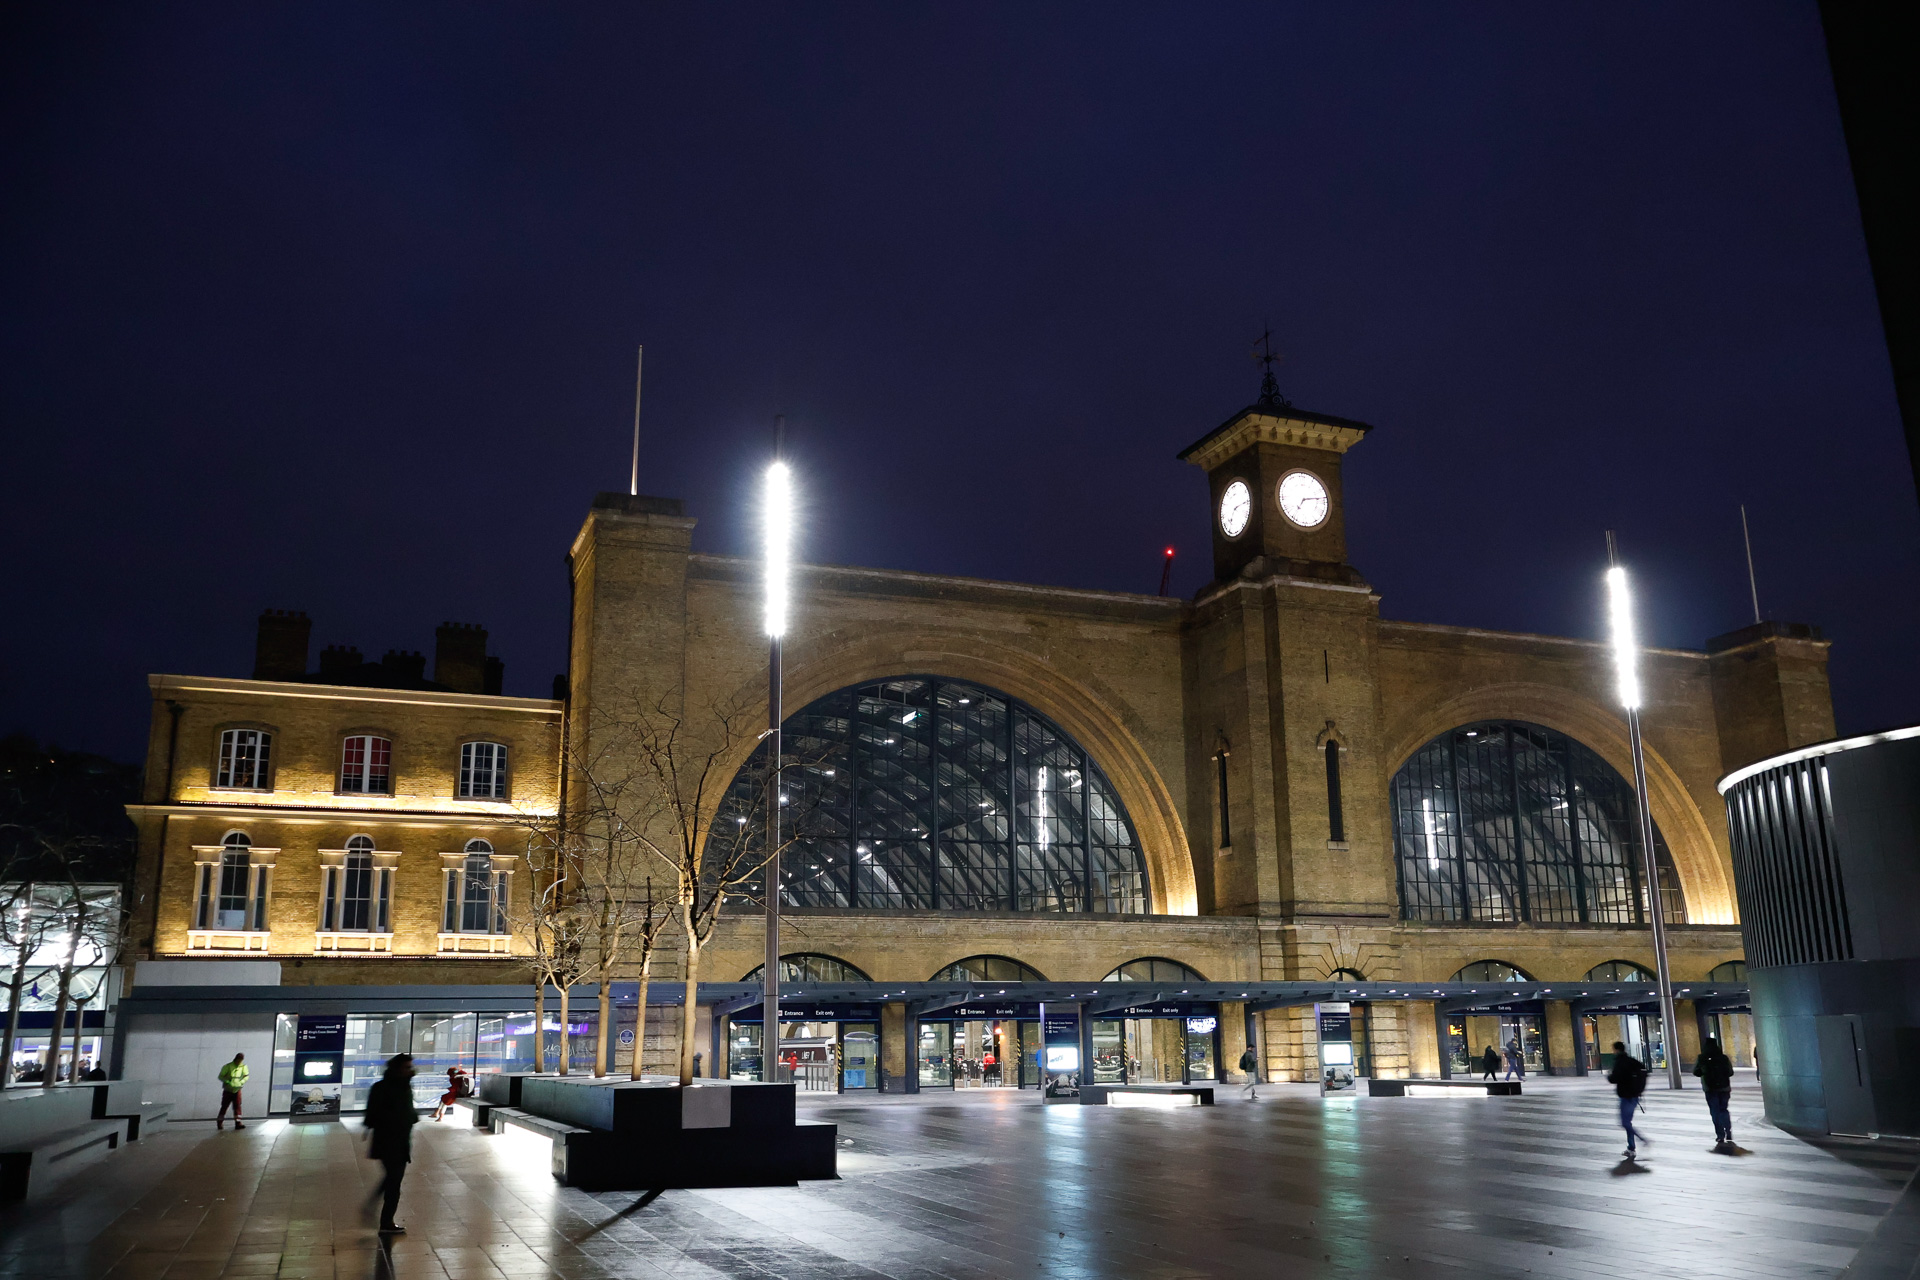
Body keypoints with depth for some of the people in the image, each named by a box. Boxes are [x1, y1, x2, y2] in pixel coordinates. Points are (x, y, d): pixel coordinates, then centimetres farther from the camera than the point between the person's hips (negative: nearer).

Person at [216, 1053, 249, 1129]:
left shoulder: (243, 1067, -2)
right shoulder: (227, 1067, -11)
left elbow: (246, 1076, 8)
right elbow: (220, 1077, -6)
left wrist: (241, 1082, -11)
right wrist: (228, 1082, -20)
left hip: (237, 1090, 2)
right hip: (228, 1090, -2)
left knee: (237, 1106, -6)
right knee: (224, 1106, 5)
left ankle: (238, 1123, -8)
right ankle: (219, 1123, 22)